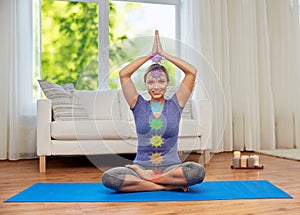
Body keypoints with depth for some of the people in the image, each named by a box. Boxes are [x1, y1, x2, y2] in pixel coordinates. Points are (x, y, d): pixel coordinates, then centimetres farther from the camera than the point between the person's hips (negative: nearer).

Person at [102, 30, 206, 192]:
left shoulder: (174, 105, 6)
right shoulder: (139, 106, 6)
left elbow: (191, 72, -1)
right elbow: (123, 74, -2)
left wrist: (163, 54, 3)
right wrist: (151, 55, 2)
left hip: (171, 166, 0)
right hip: (142, 165, 1)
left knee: (198, 171, -32)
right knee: (108, 177, -28)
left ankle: (144, 178, -16)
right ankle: (168, 185, -18)